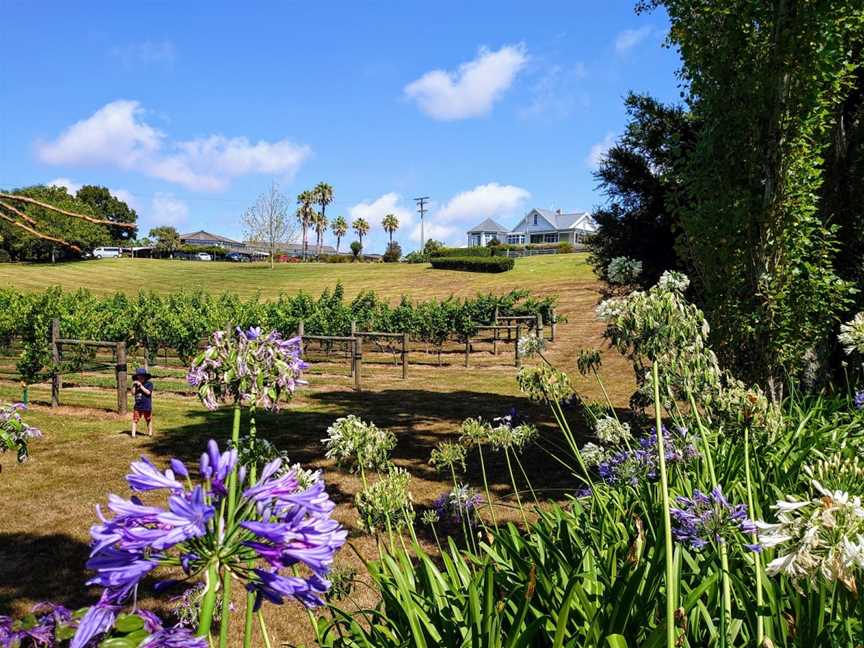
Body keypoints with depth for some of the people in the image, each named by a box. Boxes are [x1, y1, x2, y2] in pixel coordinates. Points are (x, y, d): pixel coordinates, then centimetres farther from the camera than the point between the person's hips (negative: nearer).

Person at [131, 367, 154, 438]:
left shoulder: (149, 384, -6)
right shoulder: (136, 384, 6)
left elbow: (148, 392, -20)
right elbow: (133, 393, 3)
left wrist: (141, 386, -20)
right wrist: (133, 385, -8)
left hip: (147, 406, -3)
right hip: (138, 406, 3)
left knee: (149, 420, 12)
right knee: (135, 420, 0)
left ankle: (150, 432, 26)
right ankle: (133, 434, 3)